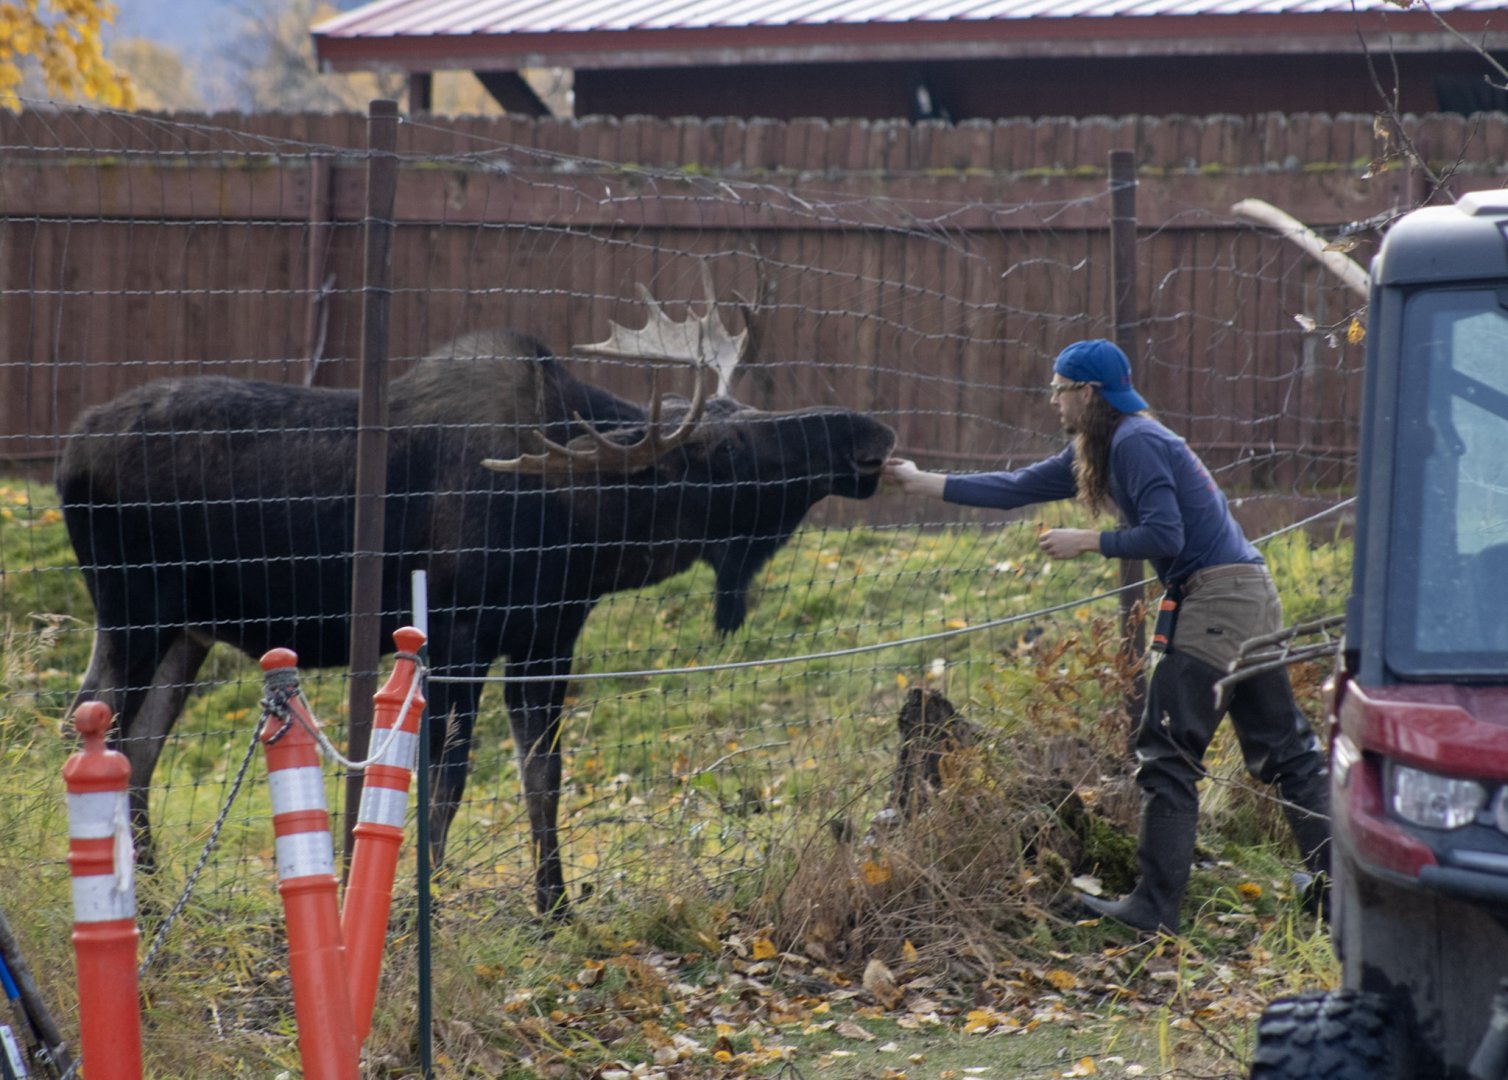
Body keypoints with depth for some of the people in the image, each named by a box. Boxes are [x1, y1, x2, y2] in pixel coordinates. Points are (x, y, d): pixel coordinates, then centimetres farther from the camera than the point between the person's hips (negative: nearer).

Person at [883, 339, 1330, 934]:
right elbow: (1021, 487, 22)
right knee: (1286, 751, 10)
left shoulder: (1136, 444, -12)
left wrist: (1086, 542, -11)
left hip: (1215, 600, -10)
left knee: (1167, 756, -7)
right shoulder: (1101, 448, 18)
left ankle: (1155, 907, -7)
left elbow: (1164, 536, -20)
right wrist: (925, 483, 22)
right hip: (1251, 595, 10)